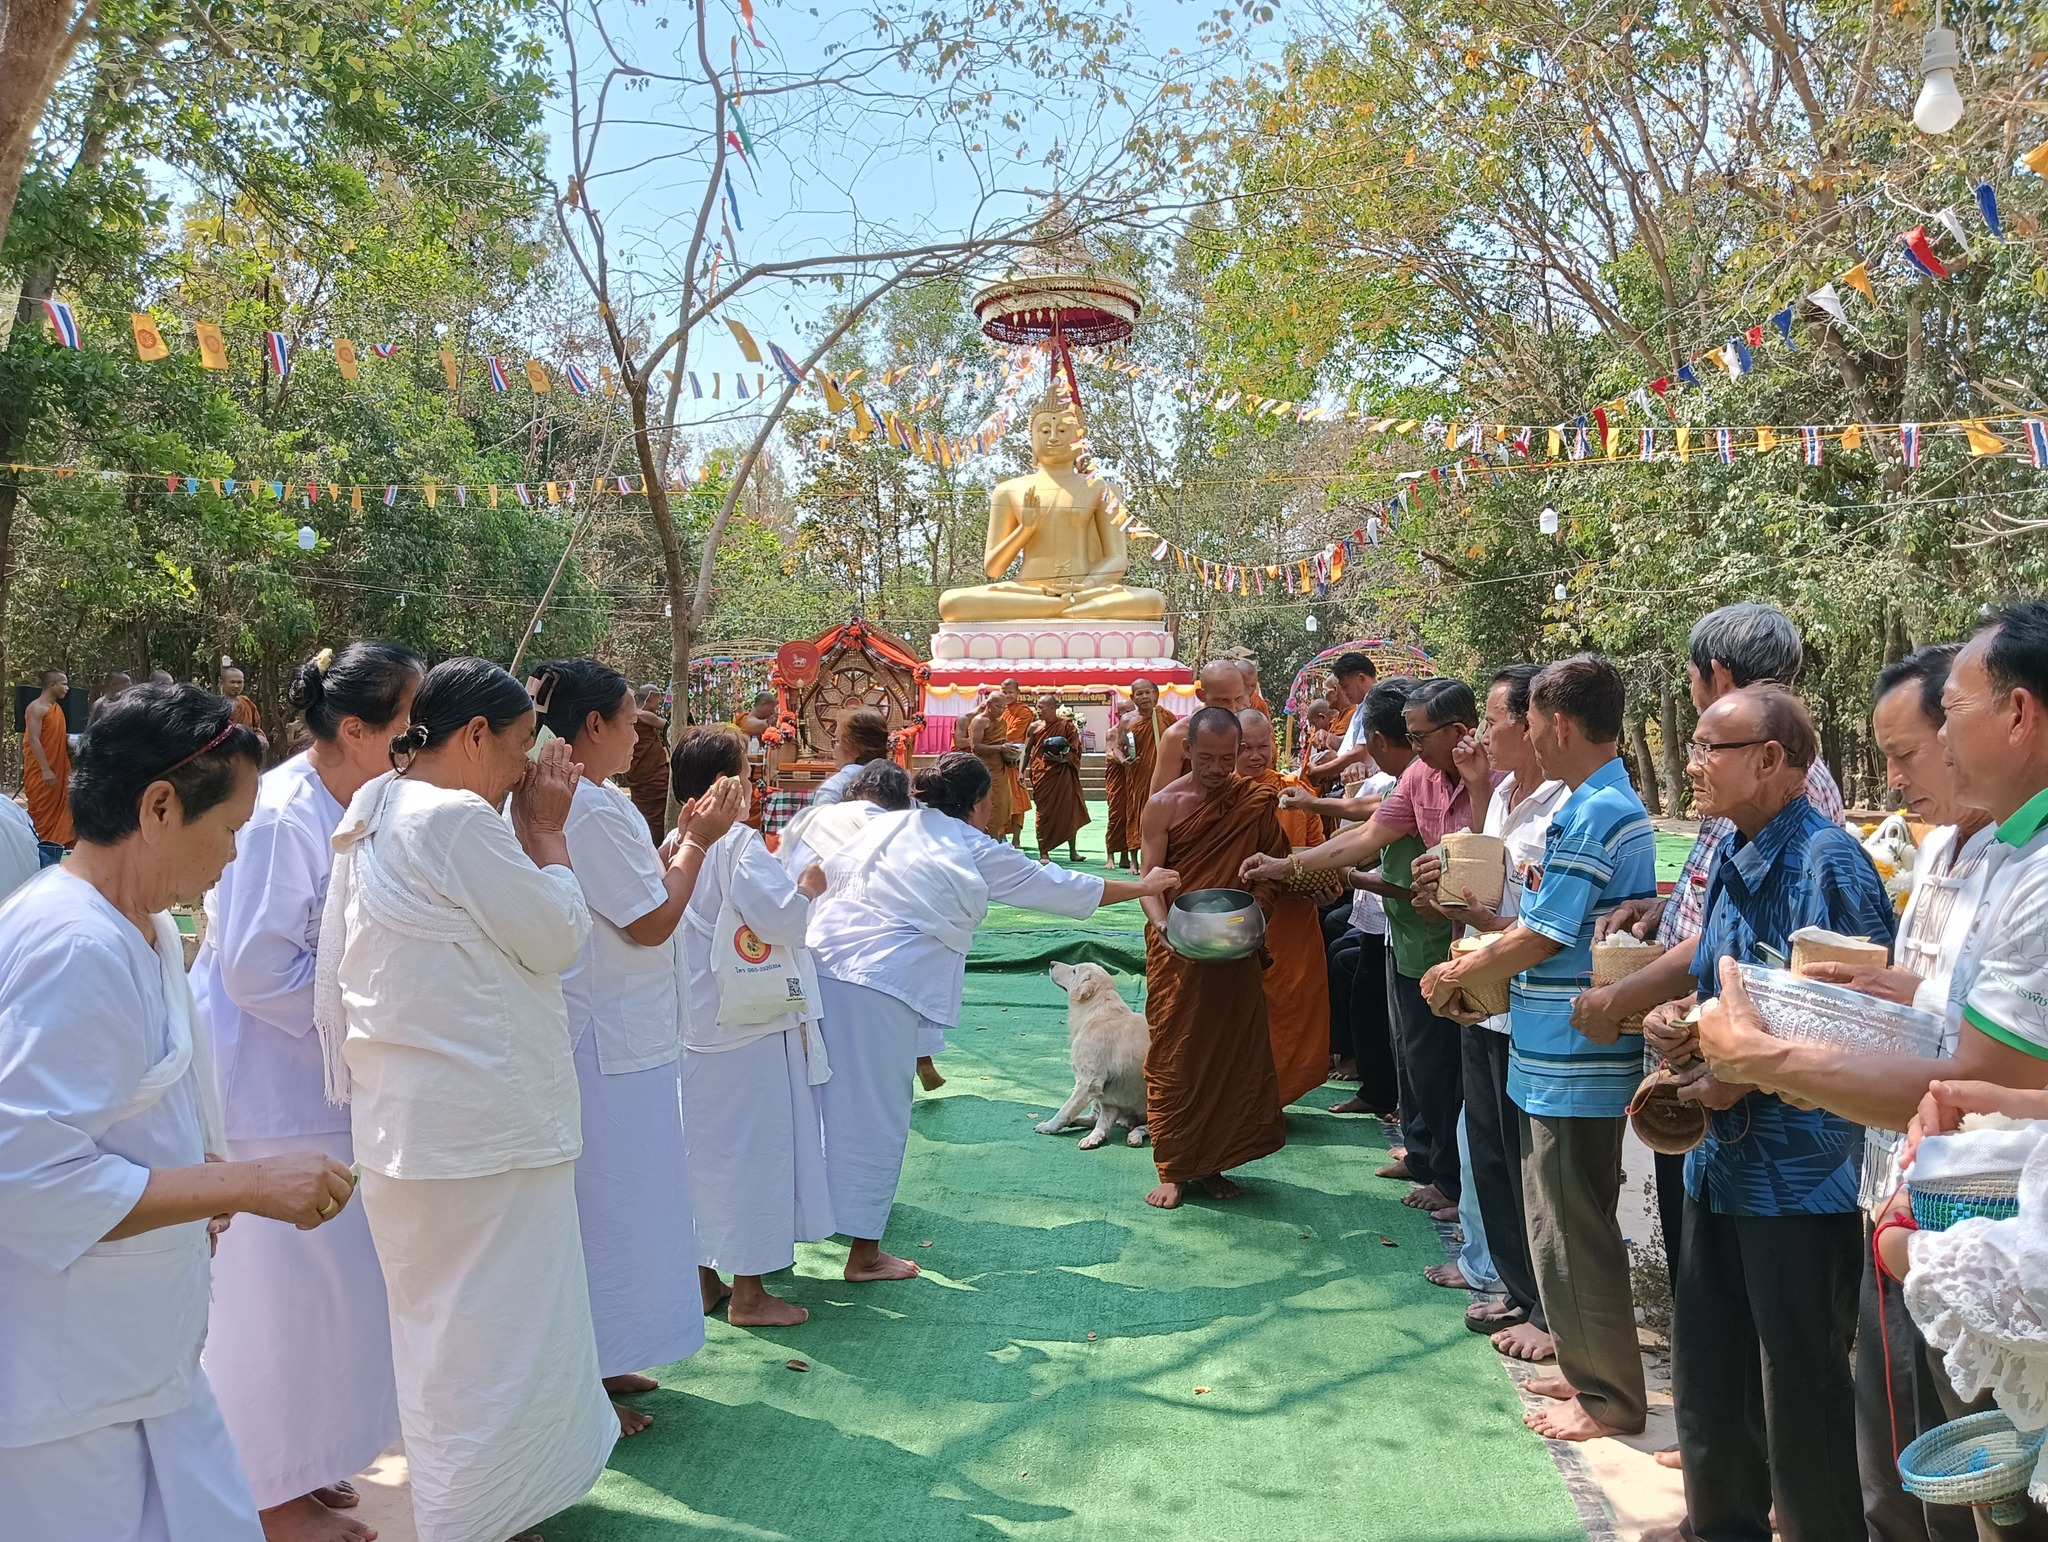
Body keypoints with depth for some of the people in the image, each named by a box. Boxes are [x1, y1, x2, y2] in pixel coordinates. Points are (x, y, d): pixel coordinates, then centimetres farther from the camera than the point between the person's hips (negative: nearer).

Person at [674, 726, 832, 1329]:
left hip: (694, 1026, 8)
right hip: (750, 1027, -8)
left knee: (703, 1146, 17)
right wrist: (807, 886, -4)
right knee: (753, 1149, 3)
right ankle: (748, 1293, 12)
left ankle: (703, 1276, 28)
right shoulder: (739, 844, -17)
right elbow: (781, 919, -23)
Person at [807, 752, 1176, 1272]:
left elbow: (819, 878, 17)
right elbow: (1061, 887, 12)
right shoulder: (980, 854, 3)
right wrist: (1143, 887, 25)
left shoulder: (885, 825, 16)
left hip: (820, 966, 6)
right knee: (876, 1116, 7)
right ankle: (864, 1254, 17)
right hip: (883, 989, -6)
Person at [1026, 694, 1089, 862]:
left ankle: (1072, 851, 15)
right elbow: (1026, 751, 9)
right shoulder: (1035, 727, 4)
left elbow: (1075, 751, -3)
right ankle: (1043, 852, 7)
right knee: (1044, 812, 1)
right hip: (1042, 776, 1)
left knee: (1069, 812, 4)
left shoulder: (1067, 725, -2)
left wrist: (1062, 758, -20)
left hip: (1063, 775, -1)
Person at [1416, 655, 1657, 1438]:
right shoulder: (1613, 806, 11)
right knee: (1565, 1219, 20)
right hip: (1565, 1056, 10)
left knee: (1575, 1228, 3)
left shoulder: (1592, 815, -21)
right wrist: (1477, 974, 9)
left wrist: (1456, 976, -6)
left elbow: (1541, 937, -20)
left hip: (1574, 1060, -10)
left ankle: (1609, 1396, 17)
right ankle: (1587, 1364, 34)